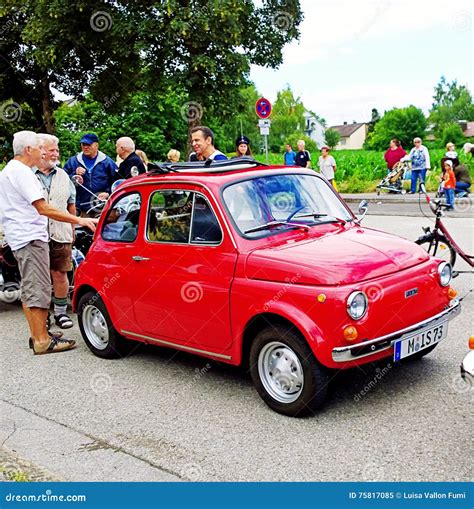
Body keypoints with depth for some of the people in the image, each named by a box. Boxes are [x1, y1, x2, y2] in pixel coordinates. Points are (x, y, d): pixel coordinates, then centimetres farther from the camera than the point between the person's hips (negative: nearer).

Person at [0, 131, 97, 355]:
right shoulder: (22, 172, -15)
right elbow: (43, 209, -22)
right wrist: (78, 220, -23)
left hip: (19, 236, 11)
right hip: (30, 237, -11)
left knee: (29, 288, 14)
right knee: (39, 288, -10)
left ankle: (37, 334, 21)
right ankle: (42, 340, -8)